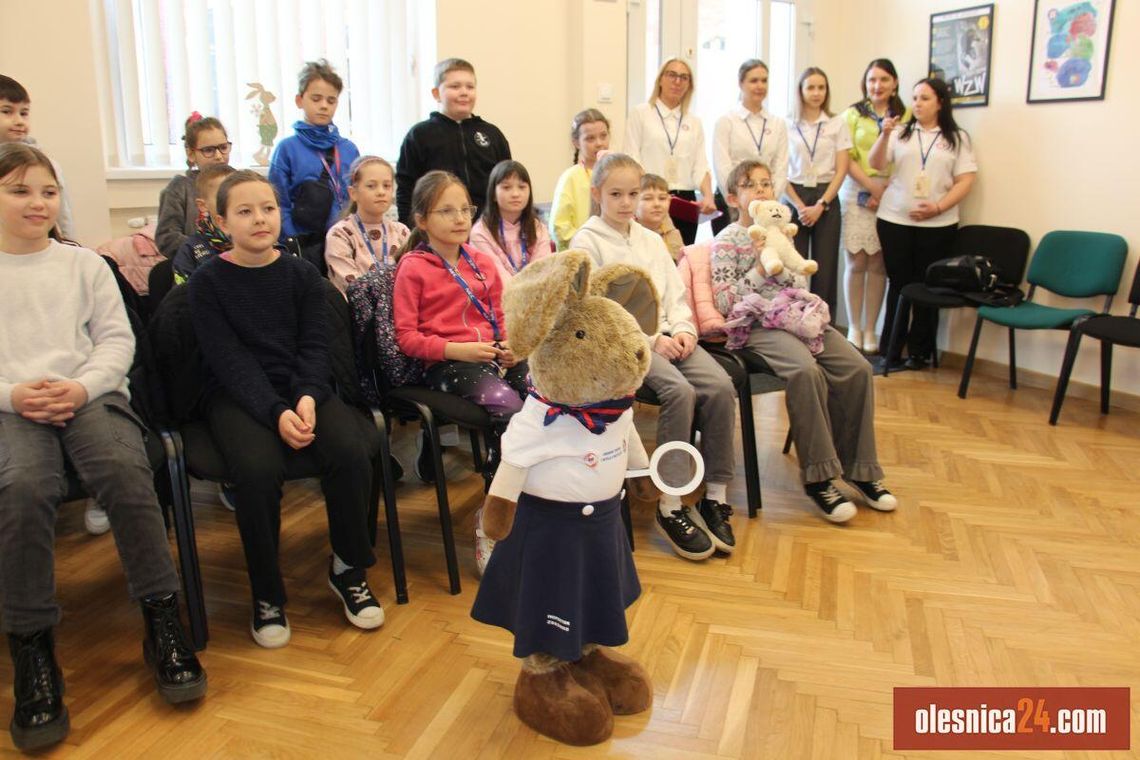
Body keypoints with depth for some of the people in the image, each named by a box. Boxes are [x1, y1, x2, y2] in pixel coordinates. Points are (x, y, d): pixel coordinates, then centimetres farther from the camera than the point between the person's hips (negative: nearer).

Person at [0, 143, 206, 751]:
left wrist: (82, 387, -10)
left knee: (124, 470, -32)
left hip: (90, 396, 0)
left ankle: (162, 623, -20)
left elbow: (117, 339, 9)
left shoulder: (84, 264, 17)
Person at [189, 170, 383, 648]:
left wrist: (308, 398, -20)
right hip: (236, 397, -2)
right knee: (258, 467, -32)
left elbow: (314, 347, 1)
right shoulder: (208, 281, 0)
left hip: (302, 389, 2)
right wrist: (276, 412, -24)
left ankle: (348, 569, -1)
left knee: (351, 452, -26)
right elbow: (230, 360, -10)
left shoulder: (302, 274, 8)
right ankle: (267, 595, -9)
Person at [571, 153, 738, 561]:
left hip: (666, 334, 6)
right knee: (680, 391, -31)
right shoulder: (586, 241, 2)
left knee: (720, 386, -20)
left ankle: (715, 497, -10)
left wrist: (682, 329, -3)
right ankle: (670, 507, -22)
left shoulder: (651, 239, 22)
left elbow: (675, 293, 19)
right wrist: (650, 339, -14)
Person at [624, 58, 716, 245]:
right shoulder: (640, 114, 6)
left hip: (686, 202, 4)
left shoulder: (694, 122, 16)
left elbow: (701, 166, 8)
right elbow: (632, 161, -2)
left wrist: (708, 196, -11)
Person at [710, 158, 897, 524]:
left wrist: (781, 267, -4)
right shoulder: (727, 241, 0)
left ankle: (859, 469, -2)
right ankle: (818, 477, -22)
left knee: (857, 368, -15)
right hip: (759, 325, -6)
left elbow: (800, 286, 15)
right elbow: (723, 302, -9)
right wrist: (761, 269, -12)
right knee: (806, 370, -34)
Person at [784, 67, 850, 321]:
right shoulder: (788, 126, 5)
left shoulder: (837, 125, 6)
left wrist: (820, 205, -8)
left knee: (825, 267, -2)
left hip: (826, 198, 0)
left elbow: (841, 170, 2)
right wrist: (800, 205, -9)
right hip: (795, 198, 0)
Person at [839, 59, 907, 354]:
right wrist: (872, 187, -9)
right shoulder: (853, 114, 8)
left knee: (878, 264, 2)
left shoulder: (905, 117, 8)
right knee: (856, 262, -1)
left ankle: (870, 330, 10)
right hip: (857, 193, 0)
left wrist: (888, 190, -10)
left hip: (892, 195, 1)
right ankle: (854, 328, 9)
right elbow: (847, 159, 0)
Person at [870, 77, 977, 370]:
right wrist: (885, 135, -19)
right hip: (894, 220, 1)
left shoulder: (957, 138, 7)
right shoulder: (900, 133, 10)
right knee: (898, 284, 5)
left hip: (937, 224, 0)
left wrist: (937, 208, -13)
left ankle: (919, 351, 12)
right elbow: (875, 164, -3)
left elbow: (965, 181, 1)